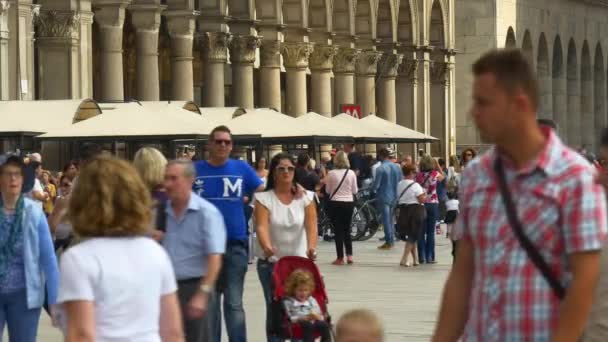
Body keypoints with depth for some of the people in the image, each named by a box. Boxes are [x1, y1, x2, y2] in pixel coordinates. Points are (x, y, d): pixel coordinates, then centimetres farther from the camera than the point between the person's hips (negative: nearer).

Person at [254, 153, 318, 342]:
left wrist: (311, 247, -30)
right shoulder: (264, 198, -5)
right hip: (271, 262, -1)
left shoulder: (305, 197, 1)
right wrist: (266, 246, -39)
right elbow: (261, 226, -18)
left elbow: (311, 226, -11)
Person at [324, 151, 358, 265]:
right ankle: (349, 255, 8)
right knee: (347, 230, 16)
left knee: (338, 230, 5)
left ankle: (340, 258, 6)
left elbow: (328, 190, 0)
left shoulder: (331, 173, -9)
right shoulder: (351, 173, -5)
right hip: (349, 203, 2)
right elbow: (355, 191, 2)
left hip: (335, 203, -2)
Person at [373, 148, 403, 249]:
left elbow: (376, 184, -14)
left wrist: (373, 190, 7)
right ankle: (392, 241, 19)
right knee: (391, 219, 16)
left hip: (384, 197, -6)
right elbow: (401, 181, 8)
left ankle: (388, 242, -1)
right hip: (394, 197, 6)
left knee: (386, 220, -1)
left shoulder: (381, 168, -17)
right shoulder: (397, 167, 2)